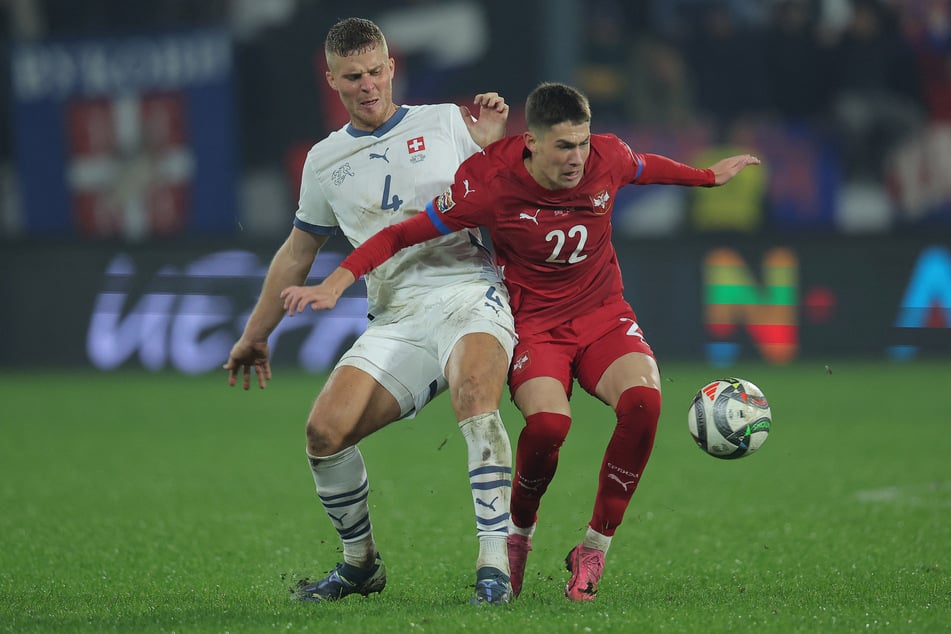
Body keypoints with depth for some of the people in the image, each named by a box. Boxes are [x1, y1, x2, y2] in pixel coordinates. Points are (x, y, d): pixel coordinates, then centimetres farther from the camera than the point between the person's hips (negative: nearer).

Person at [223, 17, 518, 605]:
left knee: (475, 396, -34)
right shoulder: (326, 161, 17)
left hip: (469, 296, -4)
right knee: (325, 430, -13)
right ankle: (361, 563, 11)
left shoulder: (448, 123, 8)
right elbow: (298, 251, 28)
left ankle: (495, 566, -35)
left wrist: (493, 142, -6)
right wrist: (256, 334, 31)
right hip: (396, 320, 4)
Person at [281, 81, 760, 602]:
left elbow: (647, 168, 19)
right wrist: (336, 283, -19)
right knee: (548, 422, -35)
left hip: (603, 315, 3)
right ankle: (518, 533, -1)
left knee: (642, 400, -31)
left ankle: (593, 551, -15)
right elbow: (404, 233, -10)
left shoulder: (608, 159, -7)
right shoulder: (492, 184, -17)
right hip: (533, 323, -3)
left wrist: (710, 176, 35)